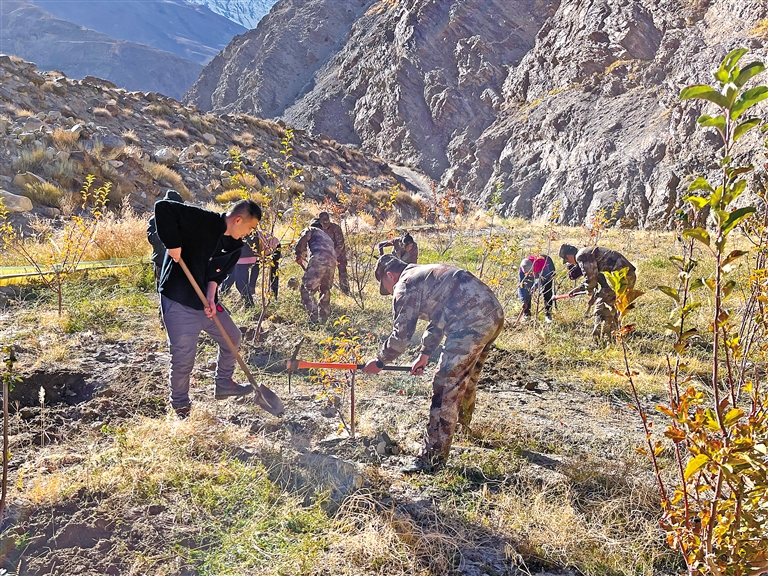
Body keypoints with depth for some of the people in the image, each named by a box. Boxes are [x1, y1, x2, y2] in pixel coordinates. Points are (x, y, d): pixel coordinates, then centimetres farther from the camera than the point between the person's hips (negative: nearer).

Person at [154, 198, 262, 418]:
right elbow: (163, 208, -25)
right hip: (179, 302, -8)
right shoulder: (202, 221, -20)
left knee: (232, 337, 17)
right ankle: (180, 405, 19)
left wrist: (211, 297, -16)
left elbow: (219, 271, 1)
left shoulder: (236, 245, 2)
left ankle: (223, 384, 37)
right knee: (183, 358, -3)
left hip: (207, 301, 8)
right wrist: (173, 244, -29)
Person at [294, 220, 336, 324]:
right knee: (325, 292, 19)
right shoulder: (327, 237, 42)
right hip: (332, 261, 7)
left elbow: (303, 239, 1)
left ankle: (314, 319, -19)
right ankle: (323, 320, 20)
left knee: (307, 289, -8)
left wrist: (298, 255, 9)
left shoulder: (311, 229, 22)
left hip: (319, 258, -7)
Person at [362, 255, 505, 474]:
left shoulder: (405, 285, -2)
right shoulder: (426, 275, 27)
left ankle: (432, 457, -6)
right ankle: (463, 420, 56)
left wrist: (380, 362, 11)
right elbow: (438, 321, 33)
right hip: (495, 315, 10)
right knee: (468, 373, 31)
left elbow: (401, 334, -3)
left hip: (472, 323, -10)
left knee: (446, 385, -8)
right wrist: (425, 354, 36)